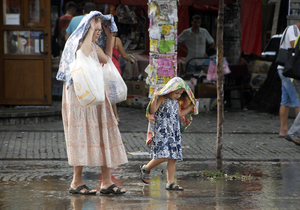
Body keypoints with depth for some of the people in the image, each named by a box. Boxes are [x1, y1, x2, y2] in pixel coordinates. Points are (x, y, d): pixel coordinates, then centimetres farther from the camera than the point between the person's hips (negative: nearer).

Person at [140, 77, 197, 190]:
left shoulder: (176, 102, 15)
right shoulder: (162, 99, -8)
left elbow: (179, 114, 26)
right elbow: (152, 111, -18)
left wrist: (191, 107, 26)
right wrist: (155, 99, -33)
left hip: (174, 133, 8)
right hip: (161, 133, -8)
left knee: (173, 158, 4)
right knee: (163, 156, -17)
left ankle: (170, 183, 7)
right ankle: (146, 169, 9)